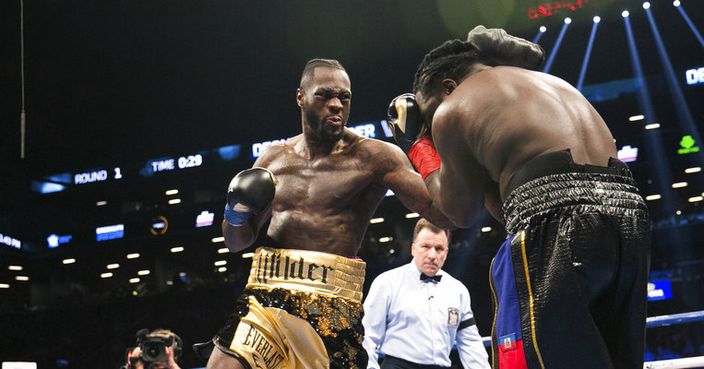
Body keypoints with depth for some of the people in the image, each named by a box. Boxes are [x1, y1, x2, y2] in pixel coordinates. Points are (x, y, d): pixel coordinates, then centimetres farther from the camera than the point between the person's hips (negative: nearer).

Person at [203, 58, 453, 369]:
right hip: (264, 298, 4)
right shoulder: (274, 159, 13)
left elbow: (444, 213, -10)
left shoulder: (373, 157, -1)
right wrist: (235, 214, -2)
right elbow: (236, 243, 20)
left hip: (331, 307, -3)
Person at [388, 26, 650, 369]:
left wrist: (419, 143, 34)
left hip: (556, 216, -7)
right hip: (627, 212, 8)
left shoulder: (452, 109, 13)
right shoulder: (554, 84, 34)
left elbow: (462, 212, 23)